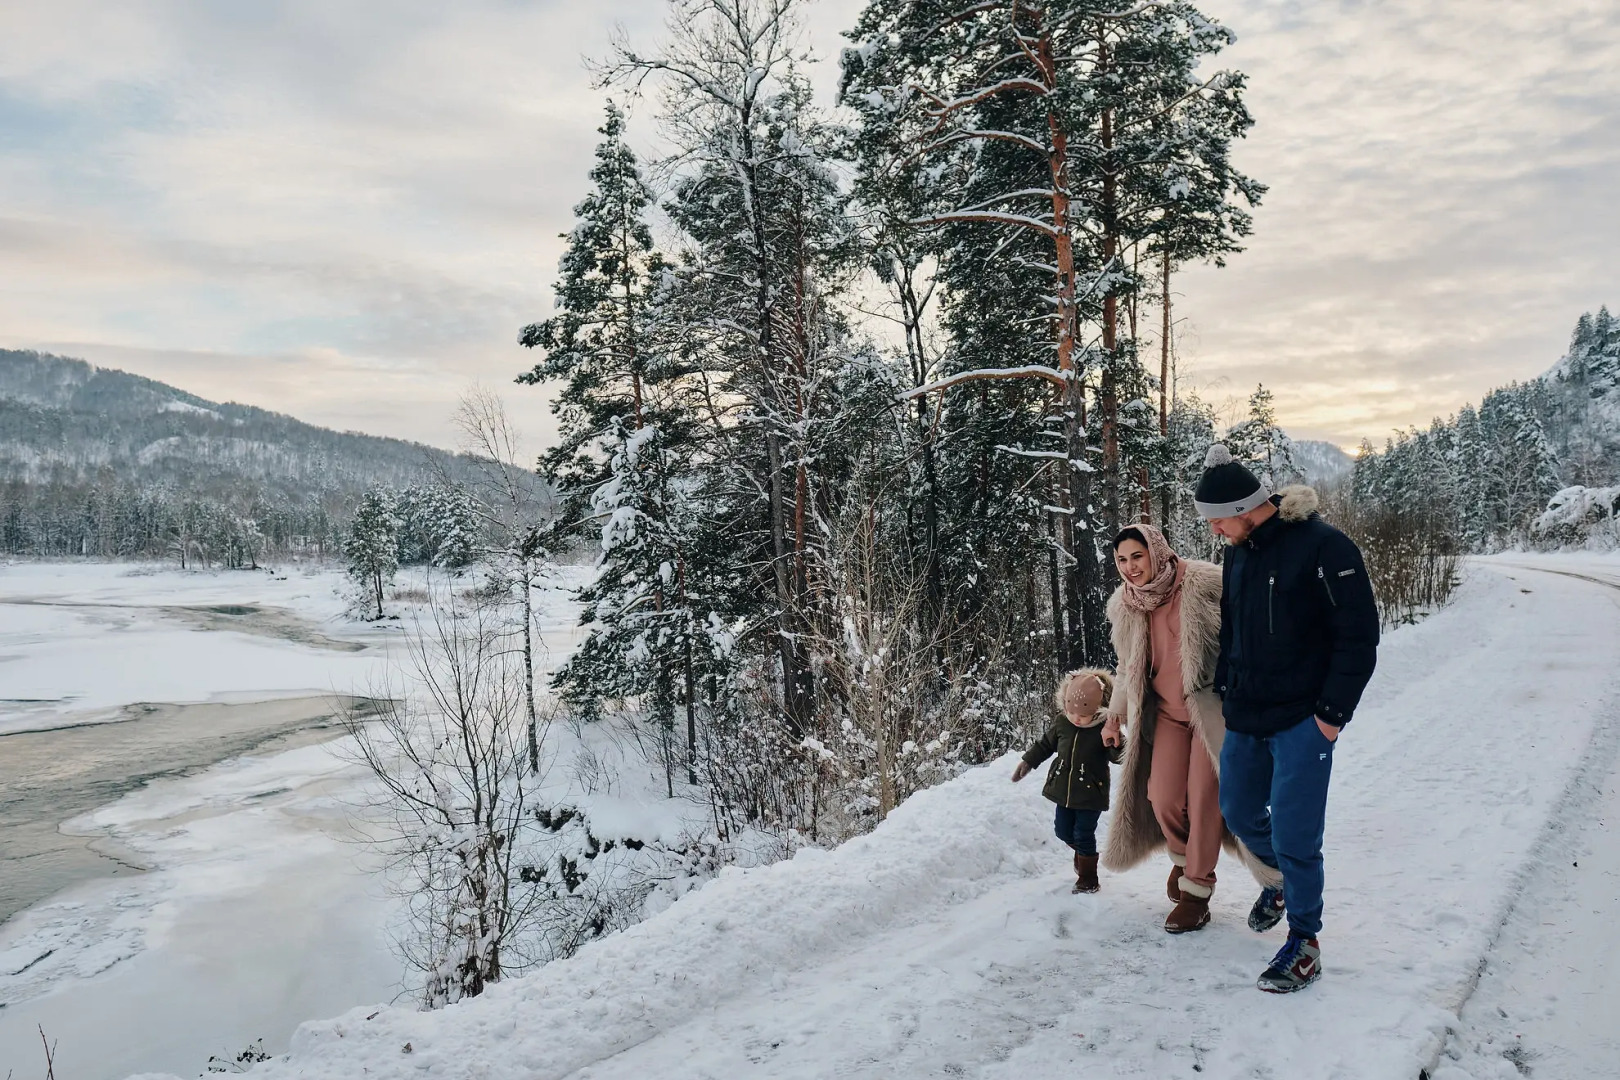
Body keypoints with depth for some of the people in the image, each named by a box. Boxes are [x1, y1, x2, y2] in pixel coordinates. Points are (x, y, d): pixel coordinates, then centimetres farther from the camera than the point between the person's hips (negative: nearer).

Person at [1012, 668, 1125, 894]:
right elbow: (1045, 743, 10)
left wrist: (1115, 741, -38)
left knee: (1083, 835, 1)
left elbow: (1119, 756, -18)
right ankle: (1082, 851, 47)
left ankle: (1087, 879, 19)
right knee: (1063, 831, 15)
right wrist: (1028, 762, 8)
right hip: (1063, 789, 5)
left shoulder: (1104, 729, -18)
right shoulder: (1061, 722, -5)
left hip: (1090, 793, -5)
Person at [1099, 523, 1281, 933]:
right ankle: (1183, 858, 29)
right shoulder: (1125, 607, 2)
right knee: (1164, 799, -3)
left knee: (1204, 798, -6)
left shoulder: (1201, 583, -16)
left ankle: (1196, 891, 9)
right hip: (1168, 712, 4)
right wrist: (1116, 713, 12)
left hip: (1212, 706, -4)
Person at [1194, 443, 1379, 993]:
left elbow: (1359, 635, -15)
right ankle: (1282, 877, 47)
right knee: (1239, 813, 18)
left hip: (1304, 721, -7)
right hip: (1244, 717, 7)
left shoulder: (1324, 547, -17)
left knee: (1293, 835, -4)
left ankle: (1304, 939, 16)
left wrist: (1333, 712, -16)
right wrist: (1225, 688, 11)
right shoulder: (1238, 552, 6)